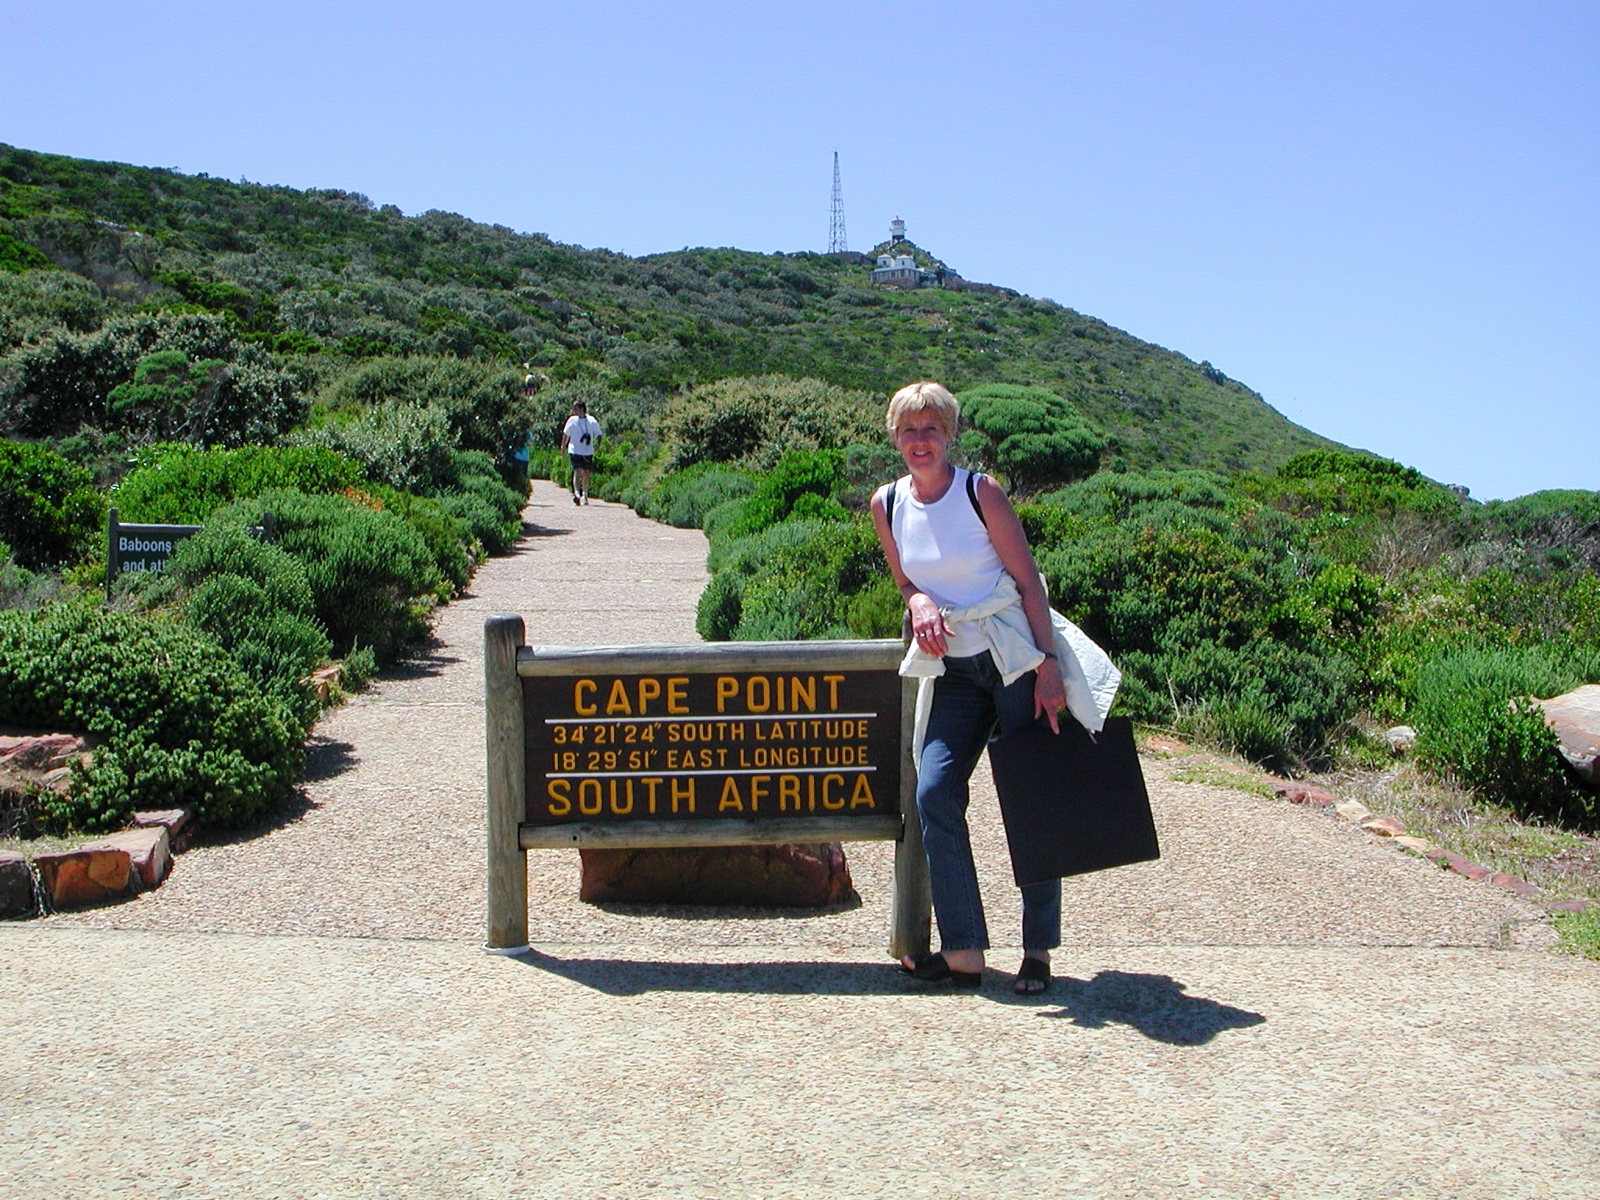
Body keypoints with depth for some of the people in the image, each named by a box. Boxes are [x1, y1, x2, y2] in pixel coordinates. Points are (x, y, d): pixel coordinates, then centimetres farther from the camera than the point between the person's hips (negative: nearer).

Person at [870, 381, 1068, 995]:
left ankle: (1038, 951, 9)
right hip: (954, 670, 4)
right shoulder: (886, 504, 4)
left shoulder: (980, 491, -9)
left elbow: (1030, 583, -8)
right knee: (934, 792, -9)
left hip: (1014, 661, -4)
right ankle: (963, 951, -3)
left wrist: (1048, 668, -15)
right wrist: (919, 602, -9)